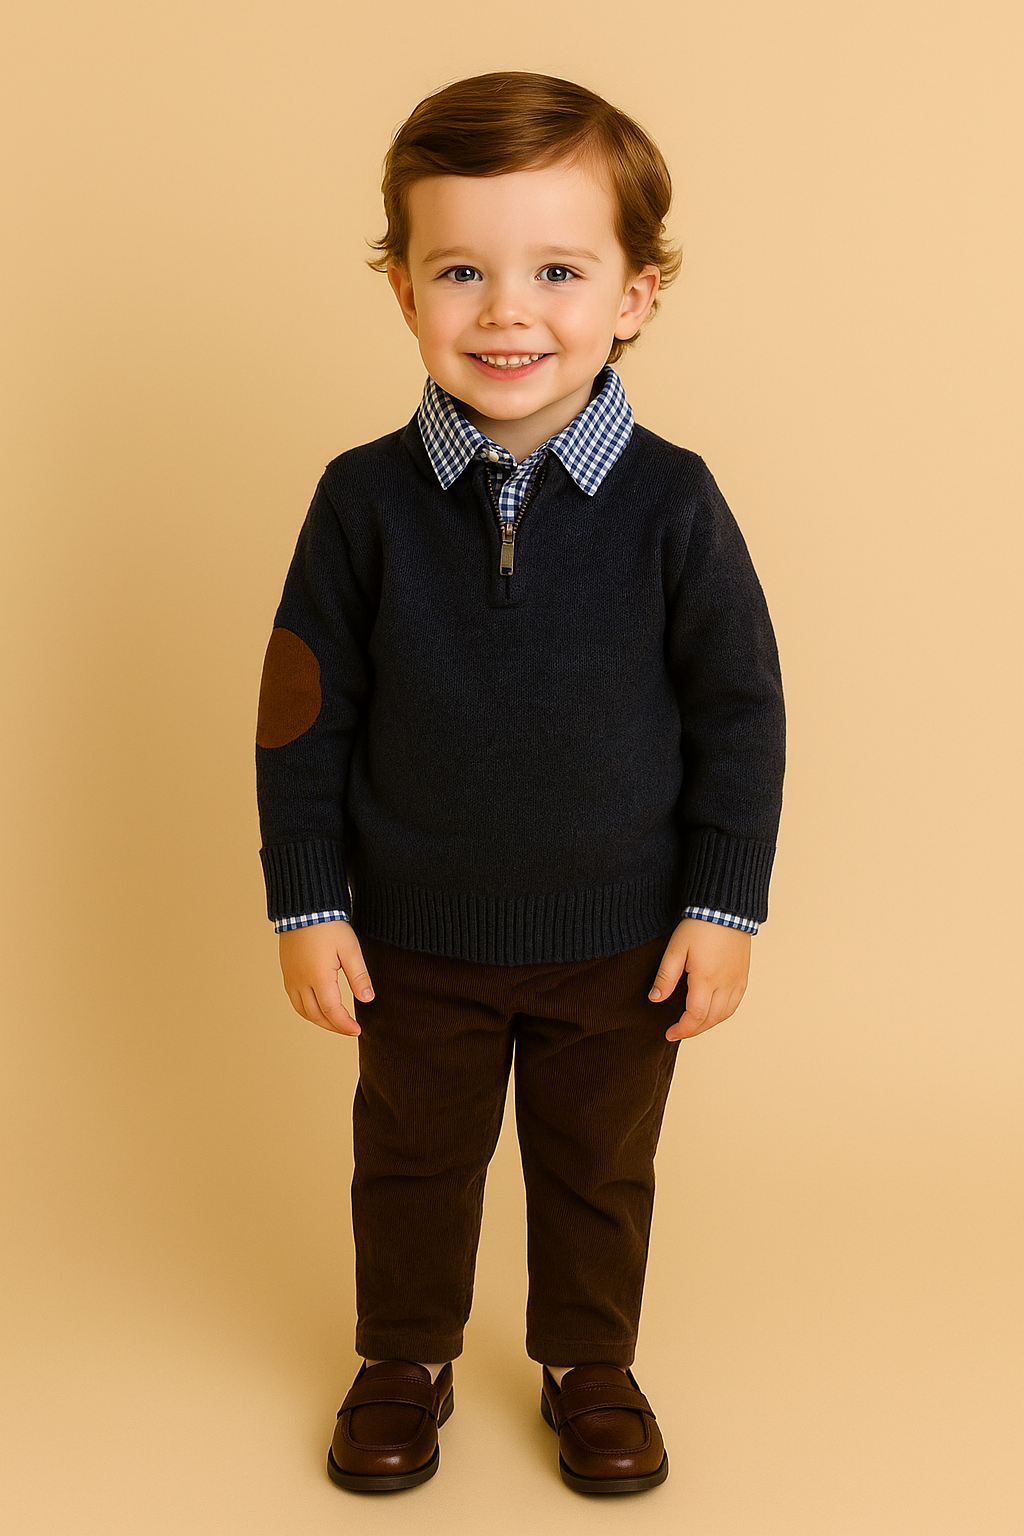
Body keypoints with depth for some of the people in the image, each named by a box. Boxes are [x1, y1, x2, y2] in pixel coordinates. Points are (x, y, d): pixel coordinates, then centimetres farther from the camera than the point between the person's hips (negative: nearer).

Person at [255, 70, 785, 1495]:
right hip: (413, 937, 1)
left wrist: (724, 907, -6)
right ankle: (406, 1359, 44)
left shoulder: (672, 503, -14)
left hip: (621, 943, 0)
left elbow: (741, 713, -6)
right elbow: (304, 711, -5)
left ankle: (589, 1365, 43)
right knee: (412, 1162, 20)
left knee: (601, 1171, 19)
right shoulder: (365, 497, -12)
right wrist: (307, 903, -5)